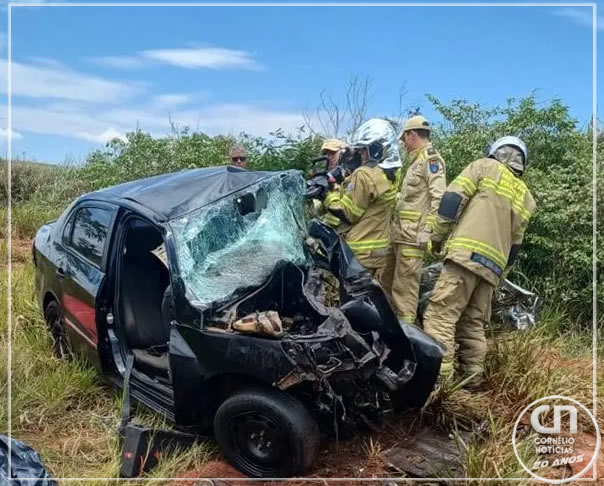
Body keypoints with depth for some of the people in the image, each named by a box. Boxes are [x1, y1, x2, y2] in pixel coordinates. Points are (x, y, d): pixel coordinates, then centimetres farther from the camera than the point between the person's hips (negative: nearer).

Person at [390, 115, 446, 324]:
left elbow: (439, 197, -18)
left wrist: (428, 229, -23)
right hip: (403, 232, 10)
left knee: (405, 284, -9)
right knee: (398, 283, 14)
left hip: (414, 233, -10)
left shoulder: (431, 158, -8)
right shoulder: (418, 161, 22)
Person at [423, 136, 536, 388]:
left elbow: (453, 197, -3)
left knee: (440, 317, -12)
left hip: (468, 254, -7)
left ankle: (437, 378, -19)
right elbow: (515, 244, 23)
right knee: (473, 325, 14)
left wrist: (438, 235, 4)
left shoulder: (485, 166, 9)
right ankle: (472, 381, 15)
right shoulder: (526, 198, 25)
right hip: (493, 266, 7)